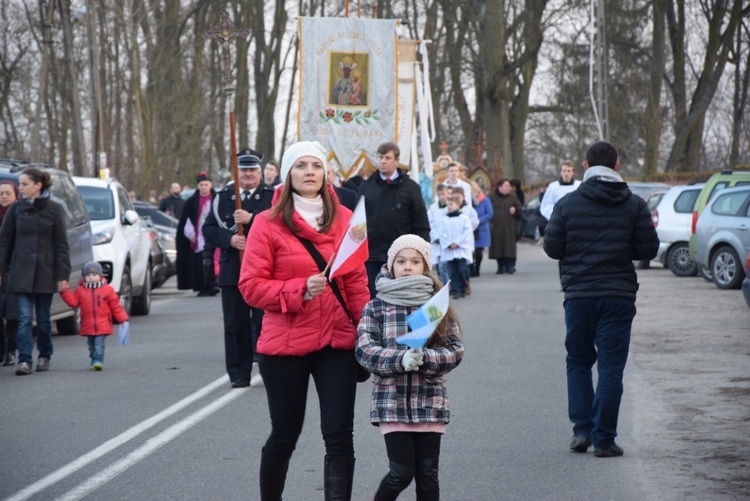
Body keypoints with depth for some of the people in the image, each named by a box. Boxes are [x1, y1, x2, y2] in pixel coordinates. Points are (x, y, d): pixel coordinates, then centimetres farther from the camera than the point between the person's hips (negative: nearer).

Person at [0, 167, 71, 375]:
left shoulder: (54, 209, -2)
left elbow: (61, 244, -2)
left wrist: (62, 275, -7)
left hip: (45, 272, -1)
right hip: (21, 271, 1)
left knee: (43, 318, 8)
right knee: (25, 317, -8)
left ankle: (44, 356, 24)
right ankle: (24, 360, -11)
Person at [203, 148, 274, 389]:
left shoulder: (272, 196, 3)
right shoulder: (223, 197, 12)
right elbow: (208, 229, 7)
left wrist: (251, 220, -20)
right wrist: (229, 239, -11)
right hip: (232, 269, 3)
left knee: (264, 322, -2)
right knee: (236, 324, 3)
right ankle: (239, 373, 7)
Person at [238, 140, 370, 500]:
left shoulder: (344, 219, 5)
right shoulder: (268, 223, -3)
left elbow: (356, 282, 8)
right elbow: (251, 286, -6)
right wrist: (300, 290, -19)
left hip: (338, 342, 2)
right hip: (285, 345, -2)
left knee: (339, 437, -5)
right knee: (284, 437, 11)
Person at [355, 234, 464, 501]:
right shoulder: (377, 306, 1)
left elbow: (455, 350, 0)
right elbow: (365, 349, -7)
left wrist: (425, 358, -19)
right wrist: (401, 359, -22)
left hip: (430, 402, 2)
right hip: (391, 401, -2)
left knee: (428, 473, 5)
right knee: (402, 472, -4)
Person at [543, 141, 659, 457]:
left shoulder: (567, 203, -2)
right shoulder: (634, 205, -2)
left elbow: (552, 248, -3)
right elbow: (649, 249, -3)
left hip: (578, 293, 1)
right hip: (618, 296, -1)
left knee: (578, 362, 16)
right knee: (611, 367, 2)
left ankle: (582, 430, 8)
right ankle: (603, 439, 0)